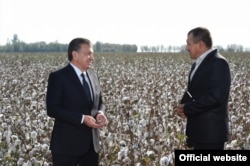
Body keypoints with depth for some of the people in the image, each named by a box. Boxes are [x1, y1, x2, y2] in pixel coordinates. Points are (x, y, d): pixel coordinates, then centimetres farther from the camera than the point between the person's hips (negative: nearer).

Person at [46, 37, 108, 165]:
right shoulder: (58, 77, -10)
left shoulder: (92, 75, 11)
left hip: (91, 143, 7)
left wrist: (100, 113, -6)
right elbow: (52, 109, -16)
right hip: (67, 144, -7)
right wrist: (82, 118, -22)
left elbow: (99, 102, 19)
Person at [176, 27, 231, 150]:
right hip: (198, 130, 10)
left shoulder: (218, 63, -15)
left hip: (211, 131, -10)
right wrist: (183, 105, 0)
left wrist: (188, 108, -16)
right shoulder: (198, 64, 17)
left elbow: (215, 96, -24)